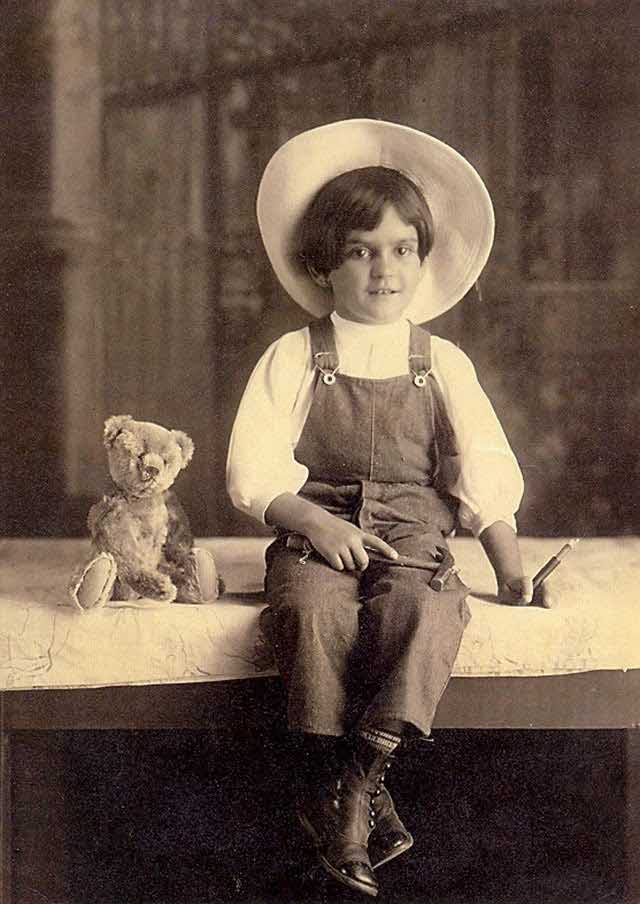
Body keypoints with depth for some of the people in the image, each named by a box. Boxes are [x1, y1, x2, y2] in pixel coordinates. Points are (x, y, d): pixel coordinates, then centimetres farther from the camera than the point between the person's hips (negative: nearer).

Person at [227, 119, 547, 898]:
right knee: (314, 609, -32)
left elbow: (486, 476, 9)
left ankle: (360, 769, -32)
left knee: (424, 608, -32)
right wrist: (317, 524, -16)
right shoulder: (293, 359, 5)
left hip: (413, 535, 1)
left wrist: (510, 566, -2)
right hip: (316, 534, -1)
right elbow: (252, 471, -1)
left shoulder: (443, 364, 10)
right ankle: (361, 798, -24)